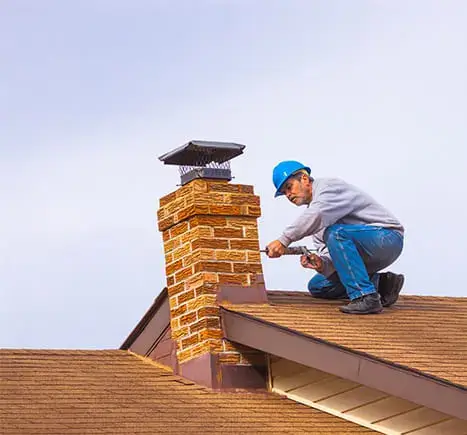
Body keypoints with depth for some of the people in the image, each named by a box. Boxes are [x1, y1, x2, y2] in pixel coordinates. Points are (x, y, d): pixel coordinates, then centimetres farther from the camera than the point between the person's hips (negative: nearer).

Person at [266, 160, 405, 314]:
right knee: (317, 286, 10)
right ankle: (381, 284, 5)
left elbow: (318, 215, -34)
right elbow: (328, 252, 7)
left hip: (387, 237, -10)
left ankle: (366, 298, -33)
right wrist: (320, 263, -17)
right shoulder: (312, 209, 16)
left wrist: (284, 240, -33)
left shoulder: (329, 186, -12)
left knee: (336, 233, -34)